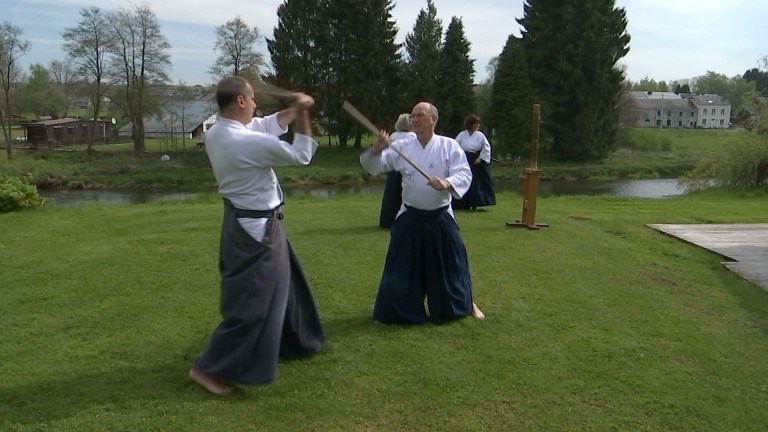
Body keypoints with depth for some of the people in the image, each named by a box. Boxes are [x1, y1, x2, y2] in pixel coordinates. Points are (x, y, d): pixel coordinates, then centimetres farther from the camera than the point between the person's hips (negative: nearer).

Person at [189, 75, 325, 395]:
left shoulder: (216, 132, 1)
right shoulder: (250, 142, -27)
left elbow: (267, 126, 13)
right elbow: (301, 156, -13)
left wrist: (294, 110, 7)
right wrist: (303, 114, -4)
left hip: (245, 221, 10)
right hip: (257, 228, -10)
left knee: (279, 283, 24)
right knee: (251, 300, -2)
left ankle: (292, 341, 42)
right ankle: (211, 368, 5)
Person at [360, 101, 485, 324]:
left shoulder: (449, 145, -8)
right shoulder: (402, 146, -2)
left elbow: (465, 174, -14)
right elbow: (373, 166, -6)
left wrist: (447, 183, -35)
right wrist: (376, 149, -28)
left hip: (440, 218, -1)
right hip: (410, 217, 1)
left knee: (452, 263, 10)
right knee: (401, 266, 5)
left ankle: (467, 303, 34)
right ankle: (397, 310, 25)